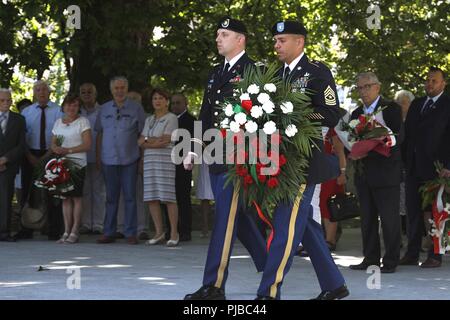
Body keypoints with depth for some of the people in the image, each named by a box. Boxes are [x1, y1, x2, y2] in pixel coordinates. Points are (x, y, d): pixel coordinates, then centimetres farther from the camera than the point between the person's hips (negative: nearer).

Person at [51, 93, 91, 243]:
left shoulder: (83, 121, 0)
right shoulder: (58, 122, 16)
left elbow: (87, 145, -7)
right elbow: (53, 142, 19)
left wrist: (68, 150, -13)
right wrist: (55, 148, -6)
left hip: (77, 163, -5)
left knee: (76, 197, -6)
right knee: (65, 197, 4)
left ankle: (75, 231, -5)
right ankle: (66, 231, 6)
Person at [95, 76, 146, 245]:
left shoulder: (136, 109, 3)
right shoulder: (104, 109, 11)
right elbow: (99, 133, 14)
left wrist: (143, 157, -3)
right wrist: (98, 155, 8)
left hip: (129, 160, -3)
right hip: (109, 160, 3)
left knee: (130, 197, -2)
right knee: (111, 197, 7)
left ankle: (130, 233, 2)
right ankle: (108, 232, 12)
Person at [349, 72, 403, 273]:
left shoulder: (391, 109, -3)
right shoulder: (356, 113, 15)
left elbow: (399, 137, -13)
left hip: (386, 172, -6)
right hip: (363, 173, 6)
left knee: (389, 217, -4)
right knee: (367, 218, 9)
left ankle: (391, 261, 1)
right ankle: (371, 259, 16)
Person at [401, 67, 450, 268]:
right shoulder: (416, 104, 17)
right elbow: (407, 133, 15)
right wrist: (403, 161, 6)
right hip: (413, 167, 6)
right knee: (413, 210, 7)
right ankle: (412, 254, 12)